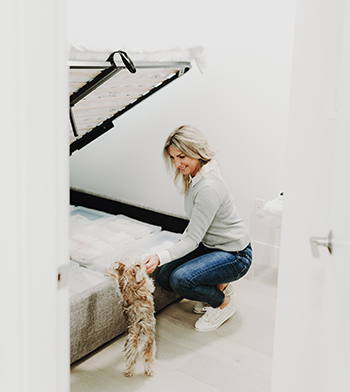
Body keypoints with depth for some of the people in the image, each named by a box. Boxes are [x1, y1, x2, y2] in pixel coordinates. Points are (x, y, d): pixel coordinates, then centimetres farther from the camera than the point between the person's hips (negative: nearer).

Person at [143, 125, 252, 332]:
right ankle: (220, 286, 17)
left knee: (180, 279, -28)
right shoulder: (194, 177, 0)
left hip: (235, 256, -9)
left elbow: (193, 239, -29)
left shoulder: (208, 187, -30)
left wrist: (160, 258, -37)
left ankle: (223, 303, 0)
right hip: (210, 245, 9)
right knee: (165, 277, 1)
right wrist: (181, 242, 4)